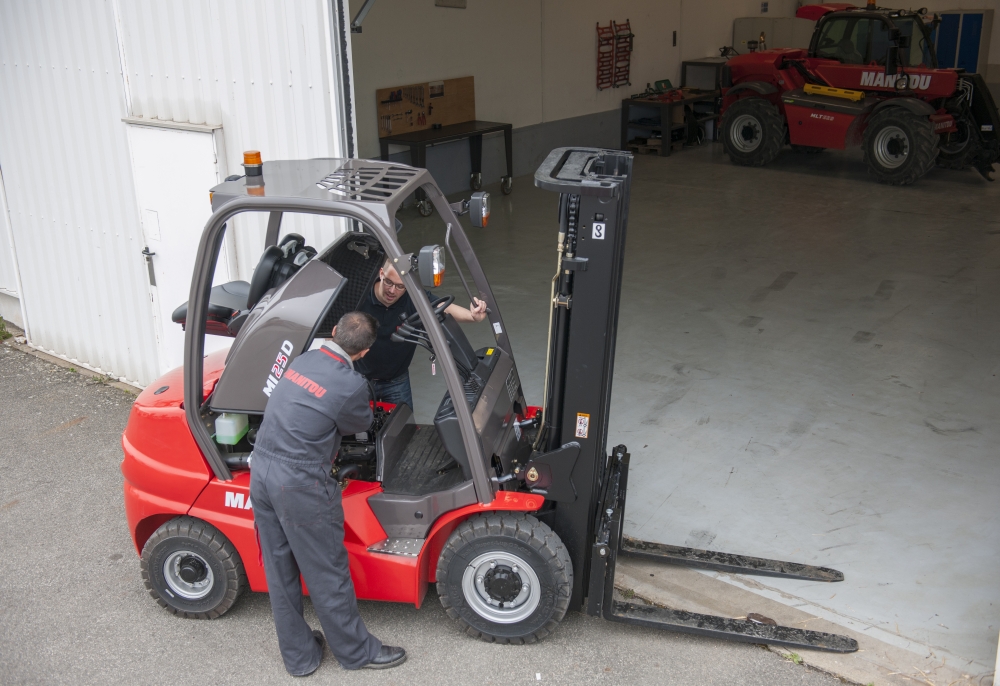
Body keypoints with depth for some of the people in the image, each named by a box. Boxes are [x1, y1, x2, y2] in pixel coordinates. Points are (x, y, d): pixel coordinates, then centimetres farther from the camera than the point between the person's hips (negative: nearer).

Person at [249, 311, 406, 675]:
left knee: (280, 571, 17)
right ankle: (356, 651, 28)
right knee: (326, 573, 10)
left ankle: (298, 656, 33)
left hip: (261, 471, 7)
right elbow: (360, 424, 5)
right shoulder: (350, 385, -16)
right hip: (299, 485, -7)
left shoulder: (300, 361, 3)